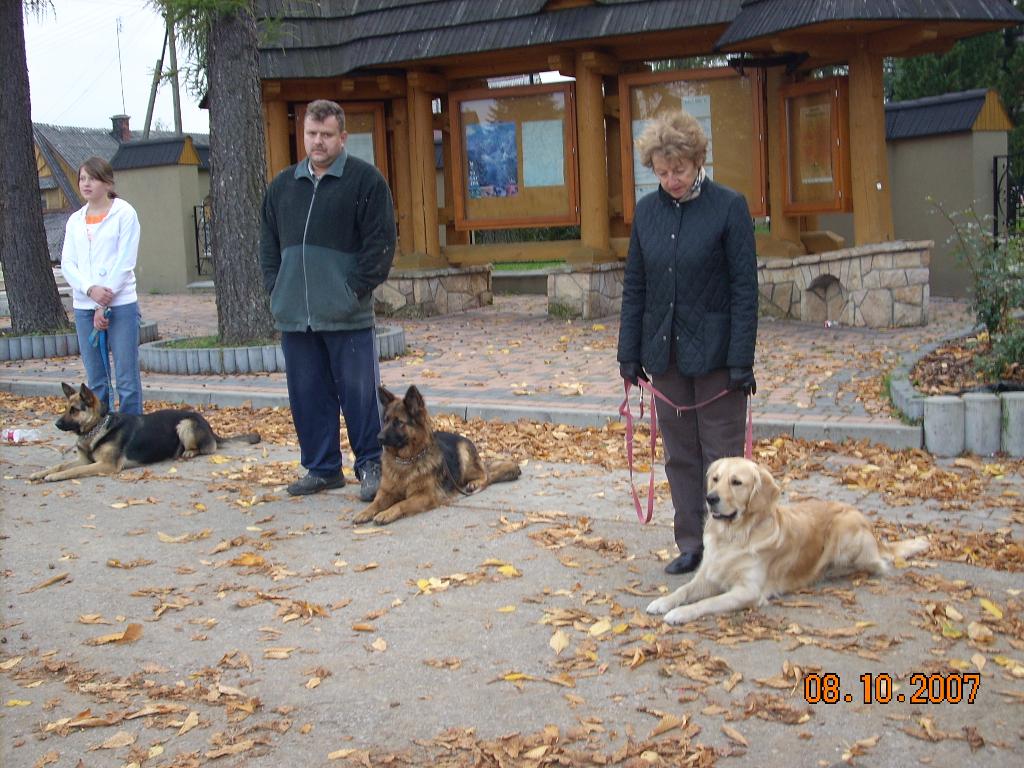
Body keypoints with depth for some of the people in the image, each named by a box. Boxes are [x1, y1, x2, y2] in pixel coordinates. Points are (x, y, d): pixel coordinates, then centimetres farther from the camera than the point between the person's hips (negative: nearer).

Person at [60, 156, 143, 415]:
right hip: (83, 306, 5)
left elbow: (124, 262, -7)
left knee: (127, 378, -4)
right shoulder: (74, 221, 14)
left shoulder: (124, 213, 0)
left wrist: (104, 305, -10)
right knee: (95, 381, 8)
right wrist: (91, 290, -12)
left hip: (120, 304, -4)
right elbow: (67, 263, 7)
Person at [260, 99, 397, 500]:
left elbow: (381, 242, -7)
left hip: (347, 316, -5)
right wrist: (274, 288, 7)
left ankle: (371, 466, 13)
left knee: (359, 393, 0)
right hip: (294, 315, 5)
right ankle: (321, 468, 23)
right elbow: (269, 242, 19)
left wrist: (355, 290, -11)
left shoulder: (365, 179, -3)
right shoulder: (282, 184, 15)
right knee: (307, 396, 11)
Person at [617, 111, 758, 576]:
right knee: (680, 454, 12)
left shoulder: (729, 207, -8)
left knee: (721, 455, 4)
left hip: (715, 353, -5)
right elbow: (634, 287, 9)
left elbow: (744, 288, -10)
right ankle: (691, 545, 23)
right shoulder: (647, 210, 5)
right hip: (665, 352, 5)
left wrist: (741, 359, -14)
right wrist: (629, 353, 6)